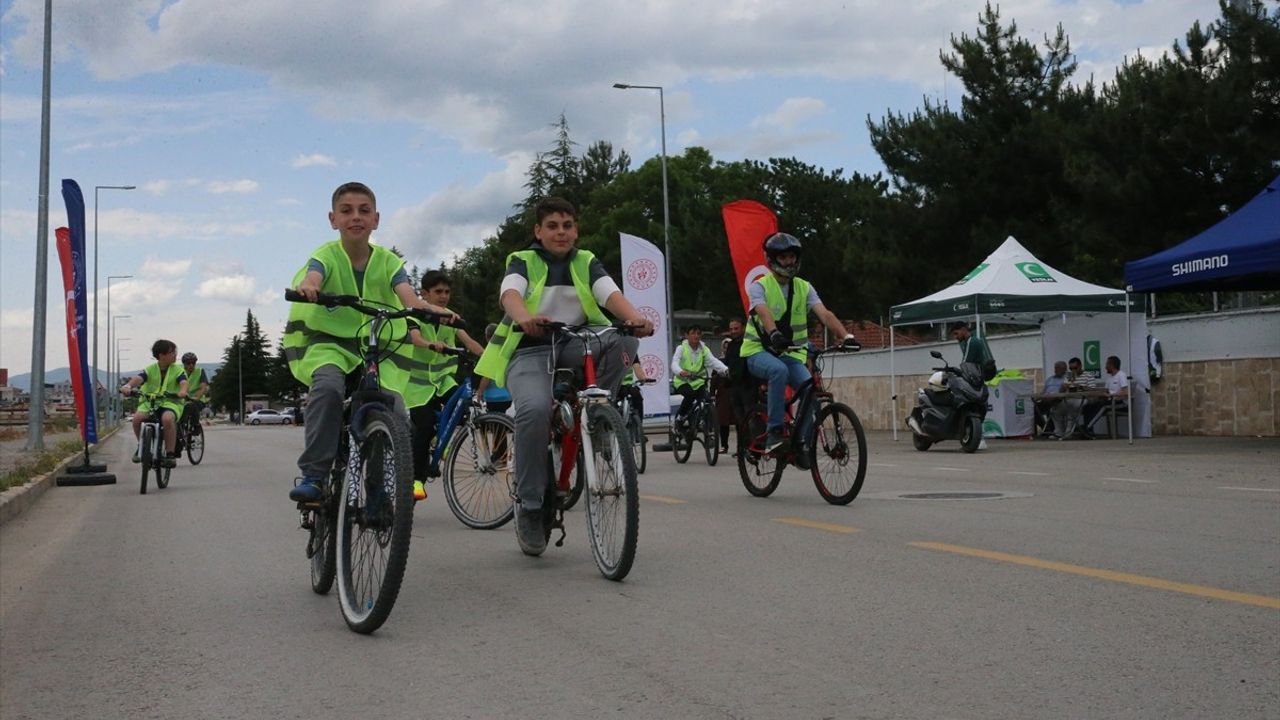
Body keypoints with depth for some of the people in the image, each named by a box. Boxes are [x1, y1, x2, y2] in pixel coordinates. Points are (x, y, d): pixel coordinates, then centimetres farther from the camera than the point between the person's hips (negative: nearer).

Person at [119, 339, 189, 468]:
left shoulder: (177, 370, 2)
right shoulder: (150, 369, 3)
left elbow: (183, 382, -17)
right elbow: (138, 378, -16)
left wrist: (183, 391, -41)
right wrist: (128, 386, -39)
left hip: (170, 401, -2)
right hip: (149, 401, 2)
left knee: (167, 418, -36)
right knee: (137, 417, -29)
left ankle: (170, 454, -23)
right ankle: (142, 445, 2)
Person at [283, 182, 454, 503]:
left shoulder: (388, 261, -2)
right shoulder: (326, 255, -7)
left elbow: (408, 297, -19)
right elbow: (313, 276, -30)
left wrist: (432, 308, -42)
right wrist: (307, 286, -55)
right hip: (328, 342, -2)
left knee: (395, 413, -17)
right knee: (328, 386, -34)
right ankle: (313, 474, -28)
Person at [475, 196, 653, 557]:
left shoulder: (587, 263, 13)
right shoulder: (522, 261, 5)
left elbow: (611, 293, -7)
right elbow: (510, 293, -17)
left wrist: (635, 318, -30)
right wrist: (524, 317, -42)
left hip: (575, 347, 3)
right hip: (529, 350, -3)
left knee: (617, 342, -29)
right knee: (535, 410, -32)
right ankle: (529, 506, -18)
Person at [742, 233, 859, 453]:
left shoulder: (804, 288, 4)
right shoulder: (759, 286, -7)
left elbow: (825, 314, -11)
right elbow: (763, 313, -28)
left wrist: (846, 336, -28)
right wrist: (775, 334, -49)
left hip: (791, 353, 4)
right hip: (758, 351, -4)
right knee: (779, 370, -37)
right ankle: (774, 432, -30)